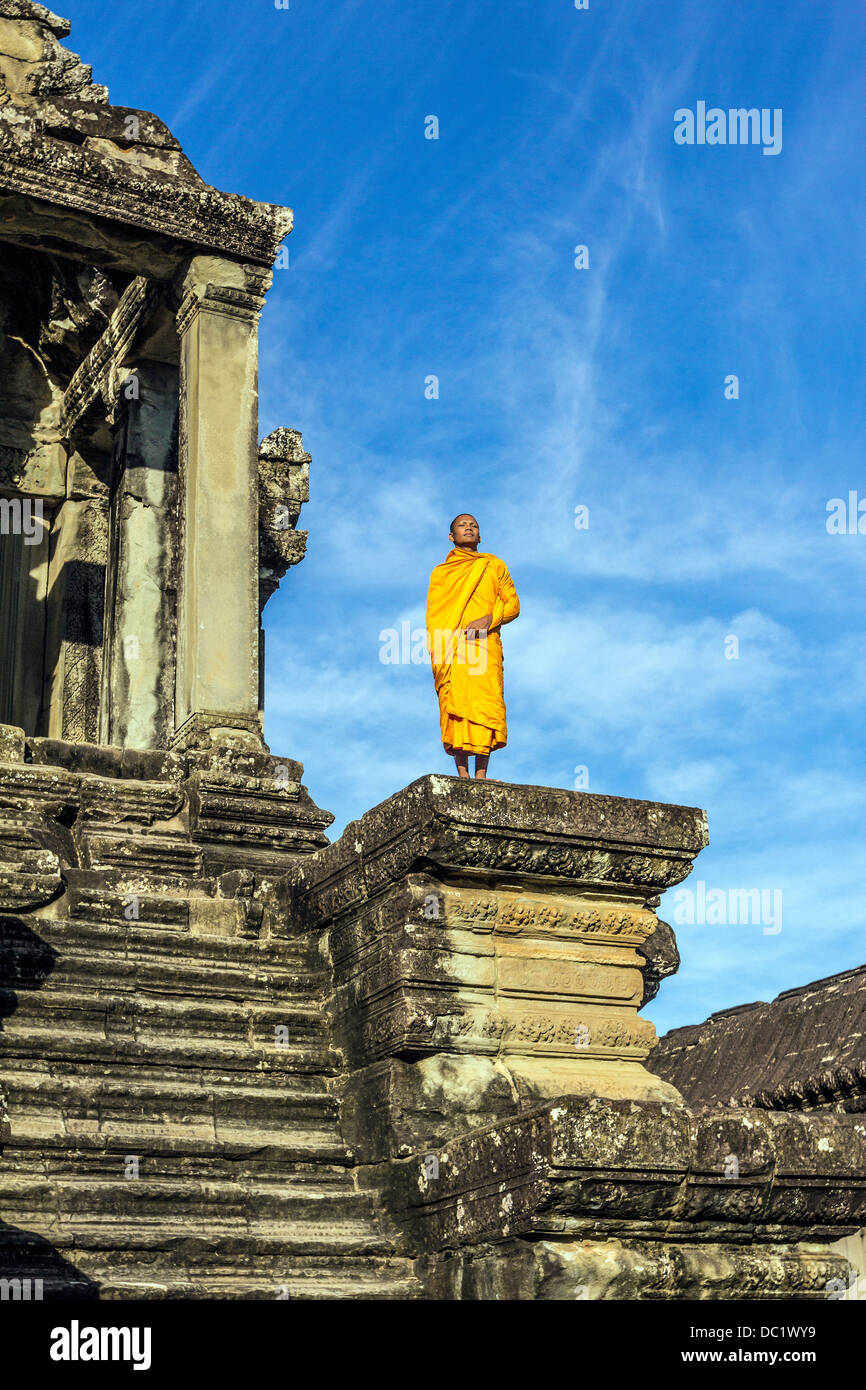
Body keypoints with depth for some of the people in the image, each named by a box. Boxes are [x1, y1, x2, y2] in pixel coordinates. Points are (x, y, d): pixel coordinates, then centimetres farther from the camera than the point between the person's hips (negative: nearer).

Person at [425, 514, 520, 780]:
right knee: (455, 707, -11)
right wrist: (436, 653, -1)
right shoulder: (441, 572, 23)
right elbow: (433, 615, 15)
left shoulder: (494, 566, 21)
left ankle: (481, 774, -17)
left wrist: (490, 619, -7)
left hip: (484, 645, 0)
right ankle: (462, 774, -14)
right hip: (452, 648, 0)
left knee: (485, 704, -14)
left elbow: (513, 603, 13)